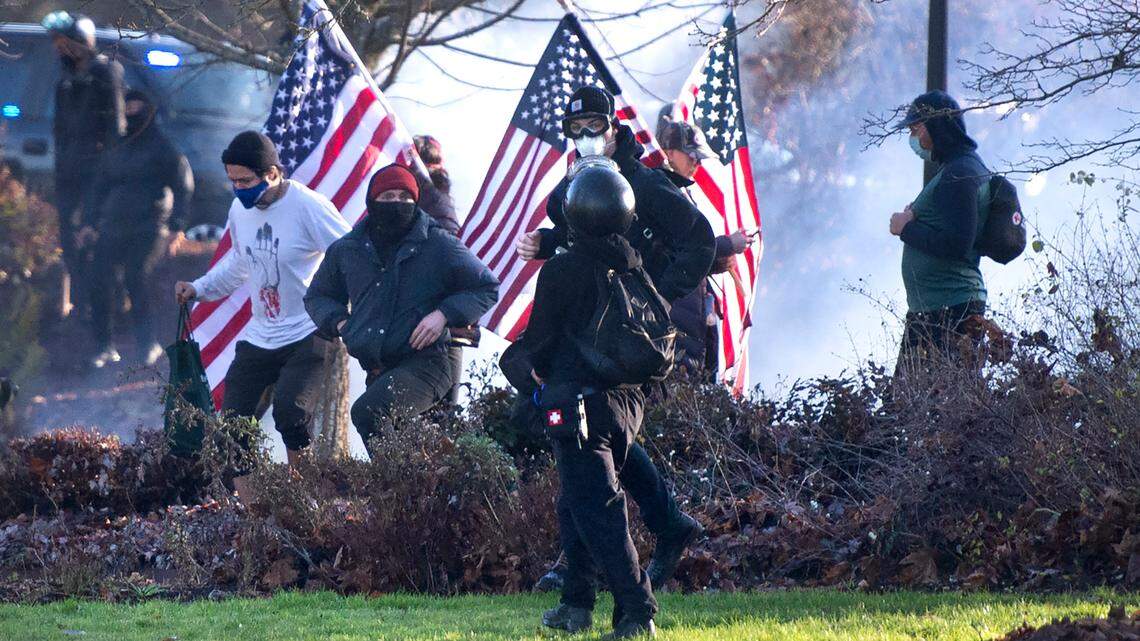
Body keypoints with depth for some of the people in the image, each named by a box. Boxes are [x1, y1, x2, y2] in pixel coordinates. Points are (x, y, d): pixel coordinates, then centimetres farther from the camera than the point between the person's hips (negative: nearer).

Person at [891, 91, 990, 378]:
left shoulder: (959, 175, -14)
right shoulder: (959, 169, 20)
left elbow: (955, 245, -23)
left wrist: (907, 228, -10)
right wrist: (912, 223, 8)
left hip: (949, 309, -11)